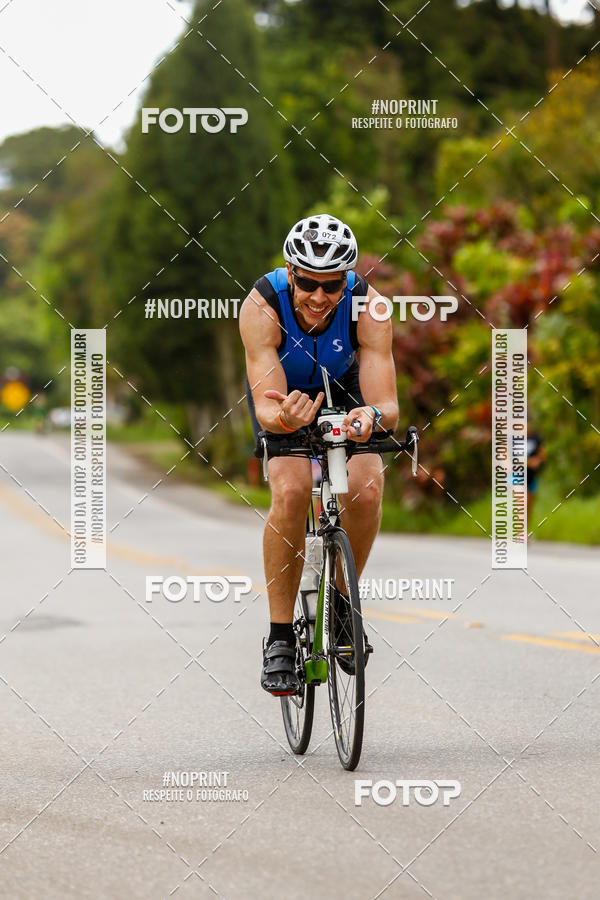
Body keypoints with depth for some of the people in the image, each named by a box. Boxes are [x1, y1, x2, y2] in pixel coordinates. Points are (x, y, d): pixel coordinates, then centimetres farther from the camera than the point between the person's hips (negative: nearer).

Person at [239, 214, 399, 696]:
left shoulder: (367, 305, -32)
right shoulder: (262, 306, -34)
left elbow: (388, 406, -37)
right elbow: (266, 406, -40)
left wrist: (374, 415, -60)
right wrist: (283, 418, -63)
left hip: (344, 392, 1)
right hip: (283, 396, -1)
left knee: (366, 490, -24)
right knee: (291, 490, -28)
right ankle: (280, 637, -16)